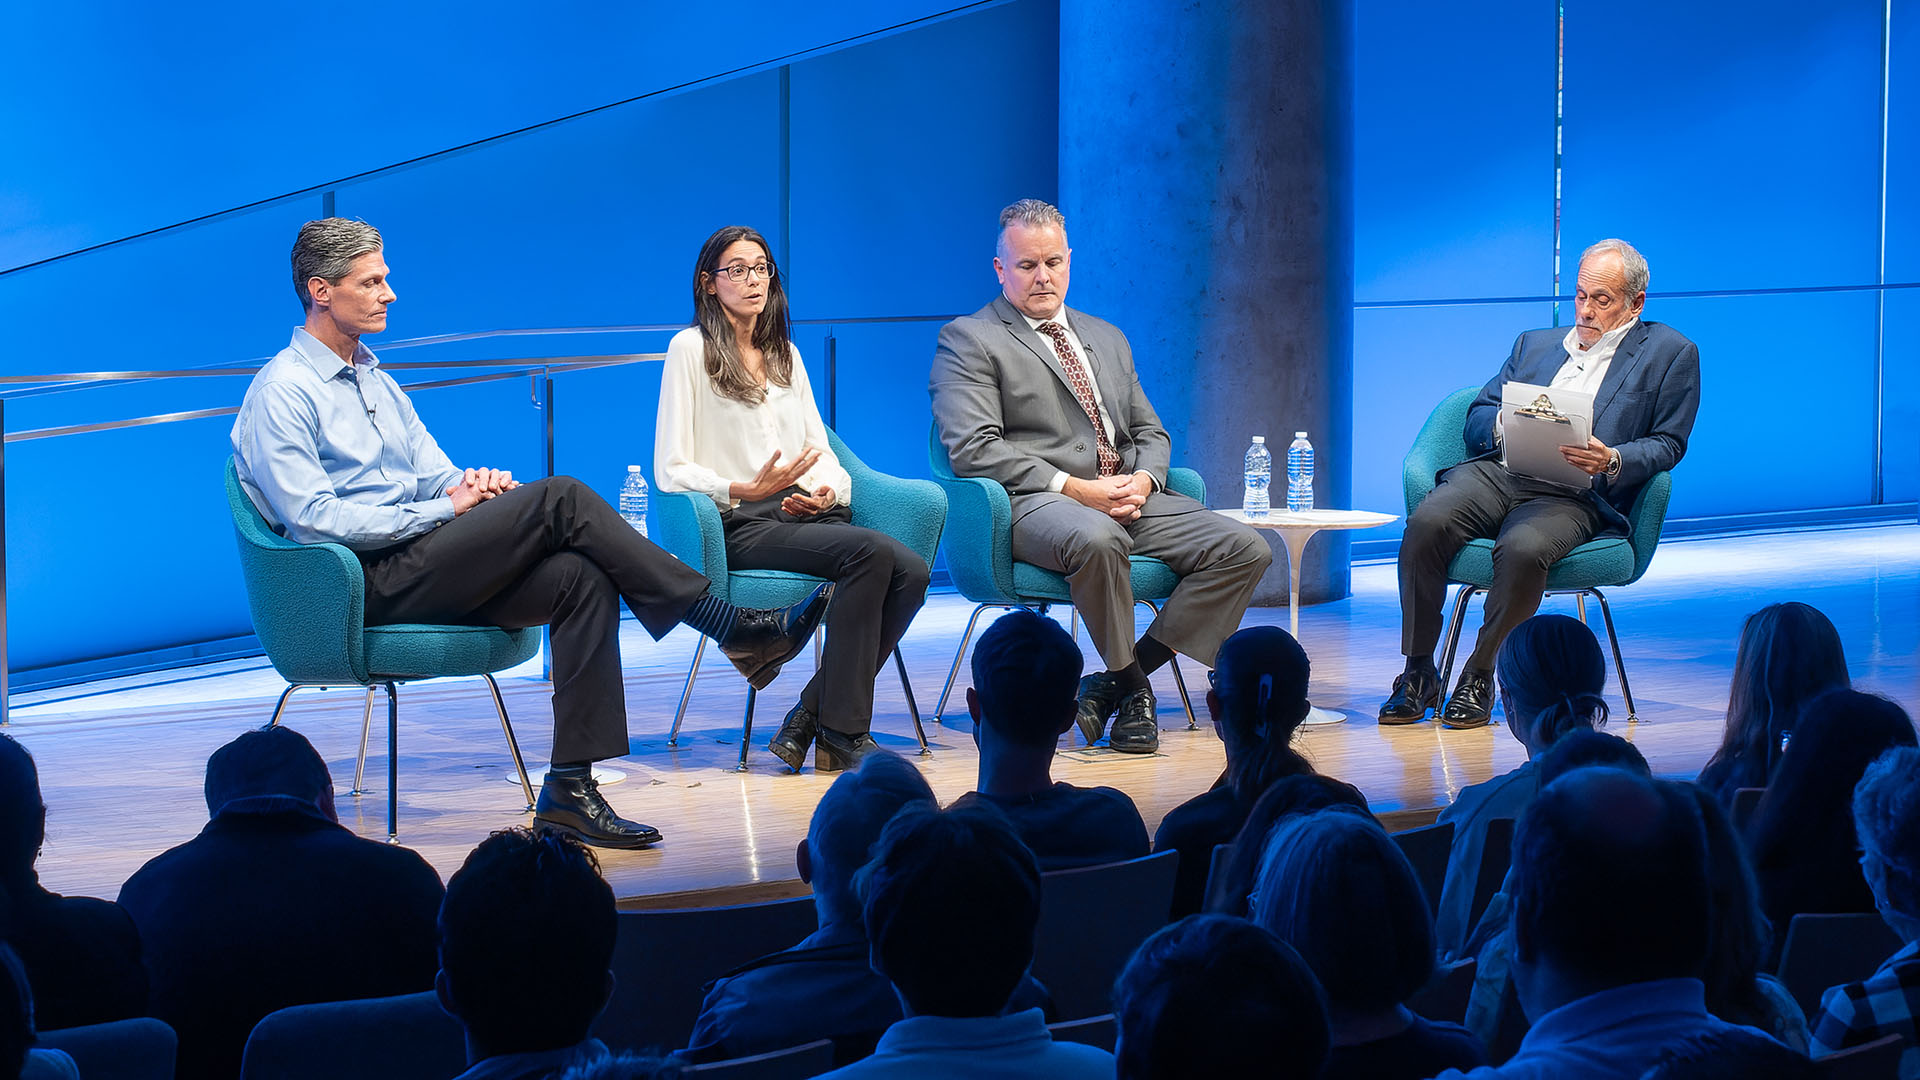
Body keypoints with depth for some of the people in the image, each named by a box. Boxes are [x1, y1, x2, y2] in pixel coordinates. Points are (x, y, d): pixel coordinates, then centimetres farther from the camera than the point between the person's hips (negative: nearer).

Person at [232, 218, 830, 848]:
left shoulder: (376, 381, 25)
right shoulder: (281, 392, -4)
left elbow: (437, 477, 21)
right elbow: (313, 519, -15)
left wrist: (472, 486, -5)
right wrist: (443, 510, -13)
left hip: (418, 569, 8)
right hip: (362, 587, -8)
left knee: (581, 578, -19)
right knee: (559, 499, -21)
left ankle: (571, 789, -25)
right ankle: (735, 631, -18)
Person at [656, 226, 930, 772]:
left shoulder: (785, 354, 24)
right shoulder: (690, 349, 4)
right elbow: (671, 472, -3)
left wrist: (825, 491, -3)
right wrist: (747, 490, -18)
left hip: (808, 515, 6)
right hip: (741, 524, -6)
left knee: (911, 570, -24)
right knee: (871, 551, -32)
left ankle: (811, 716, -19)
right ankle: (842, 732, -27)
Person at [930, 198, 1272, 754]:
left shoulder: (1107, 339, 25)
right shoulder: (968, 340, 3)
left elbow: (1151, 433, 24)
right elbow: (973, 449, -10)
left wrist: (1143, 480, -2)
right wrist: (1074, 488, -17)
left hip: (1131, 499, 7)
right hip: (1033, 503, -7)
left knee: (1246, 548, -14)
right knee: (1096, 539, -41)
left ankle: (1112, 683, -15)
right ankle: (1132, 688, -19)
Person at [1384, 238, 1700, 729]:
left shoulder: (1670, 353, 13)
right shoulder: (1534, 343, 27)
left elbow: (1668, 444, 6)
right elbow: (1478, 417, 21)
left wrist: (1612, 461, -14)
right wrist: (1507, 425, -4)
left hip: (1574, 495, -4)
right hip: (1497, 471, 4)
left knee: (1523, 548, -37)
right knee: (1427, 523, -27)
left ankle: (1479, 676, -17)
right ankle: (1419, 673, -15)